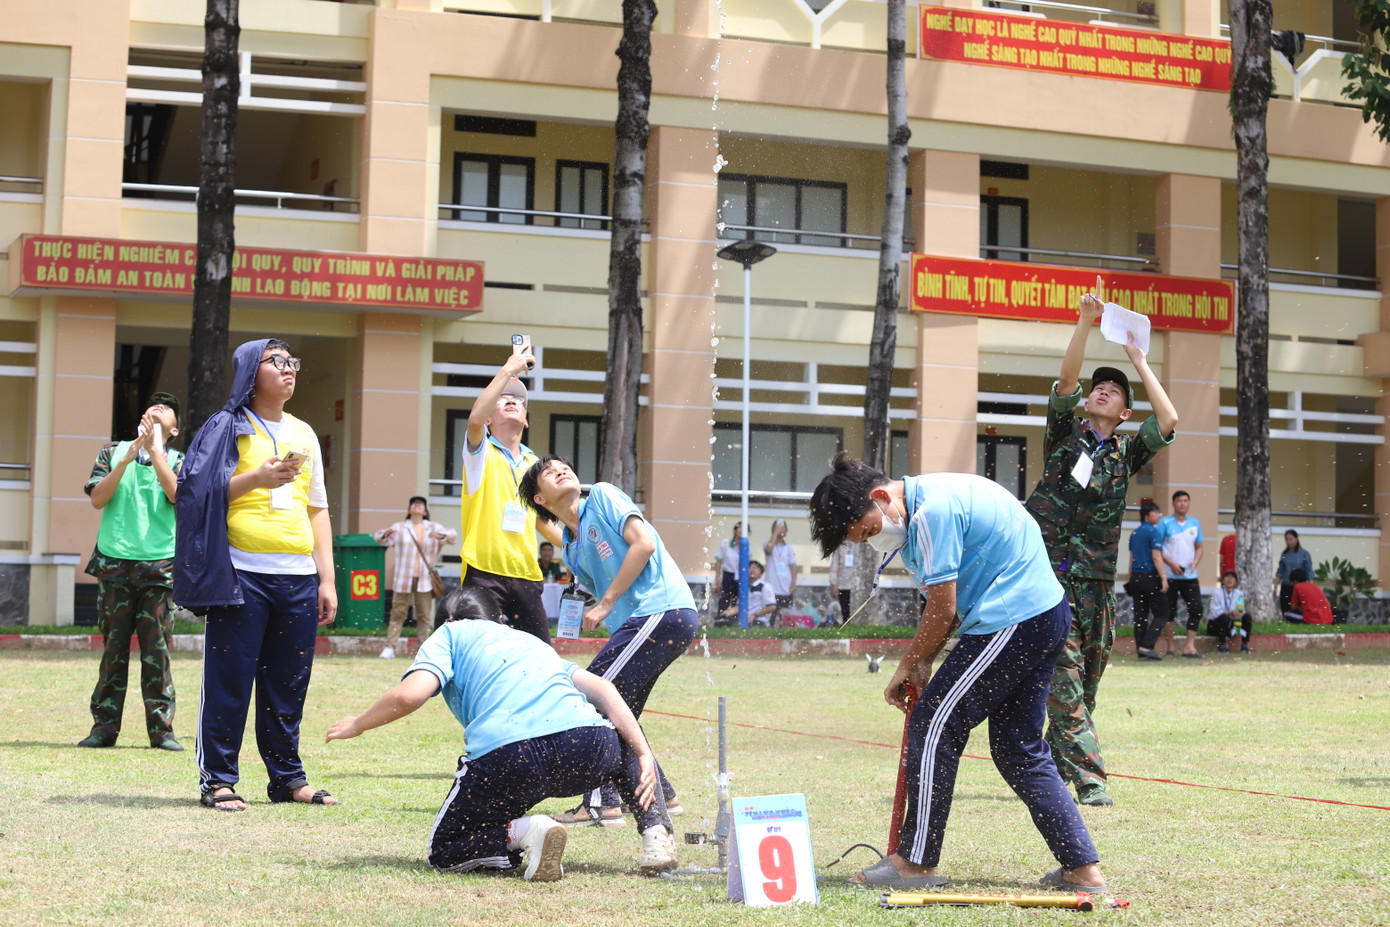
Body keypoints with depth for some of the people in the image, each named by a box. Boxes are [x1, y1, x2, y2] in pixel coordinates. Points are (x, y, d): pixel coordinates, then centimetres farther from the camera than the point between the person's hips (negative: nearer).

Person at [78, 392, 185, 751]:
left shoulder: (178, 461, 11)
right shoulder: (113, 452, 12)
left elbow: (177, 495, -10)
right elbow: (97, 499, 0)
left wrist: (153, 449, -15)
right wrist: (128, 459, -10)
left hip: (159, 565, -1)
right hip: (114, 562, 1)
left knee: (157, 650, -3)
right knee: (113, 647, 1)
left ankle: (161, 728, 0)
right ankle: (104, 726, 6)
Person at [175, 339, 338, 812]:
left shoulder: (304, 434, 18)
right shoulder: (229, 427, 4)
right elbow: (199, 491, -6)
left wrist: (327, 578, 13)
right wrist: (257, 477, -18)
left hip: (298, 577, 5)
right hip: (243, 573, -5)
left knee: (288, 683, 6)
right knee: (230, 680, -5)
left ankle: (287, 777, 16)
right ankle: (217, 780, 2)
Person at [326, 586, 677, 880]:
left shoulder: (450, 633, 24)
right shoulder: (532, 641, 36)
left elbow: (409, 695, 5)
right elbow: (599, 687, 20)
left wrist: (357, 725, 22)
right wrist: (643, 754, 15)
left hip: (505, 756, -4)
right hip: (586, 749, 4)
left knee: (443, 852, 18)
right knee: (627, 740, 38)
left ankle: (521, 833, -11)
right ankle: (655, 832, 13)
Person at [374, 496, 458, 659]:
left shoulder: (434, 528, 12)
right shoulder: (399, 528, 7)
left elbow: (453, 536, 7)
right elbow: (379, 539, 2)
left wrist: (442, 535, -15)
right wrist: (385, 534, -23)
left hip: (424, 579, 2)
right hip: (403, 579, -2)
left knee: (424, 615, 3)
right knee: (398, 613, -4)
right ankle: (390, 647, -4)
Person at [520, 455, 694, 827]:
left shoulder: (603, 496, 1)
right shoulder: (572, 551, 21)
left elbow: (643, 543, -10)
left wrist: (606, 605, -10)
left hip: (663, 609, -9)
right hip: (639, 620, 9)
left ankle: (601, 803, -9)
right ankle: (660, 795, 27)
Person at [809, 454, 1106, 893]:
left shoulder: (934, 510, -19)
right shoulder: (919, 511, 14)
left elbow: (942, 611, -15)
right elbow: (947, 602, 17)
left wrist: (907, 667, -2)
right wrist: (923, 664, 7)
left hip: (1013, 621, -11)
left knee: (934, 725, -5)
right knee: (1019, 749, 12)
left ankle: (917, 861, 2)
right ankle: (1082, 868, 12)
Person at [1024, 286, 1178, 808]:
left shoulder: (1126, 454, 13)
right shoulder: (1065, 433, 8)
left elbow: (1168, 421, -1)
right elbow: (1066, 379, -6)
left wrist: (1140, 363, 5)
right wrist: (1085, 324, -15)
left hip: (1097, 581, 4)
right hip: (1050, 570, -3)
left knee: (1087, 679, 7)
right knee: (1064, 675, -11)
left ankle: (1052, 767, 20)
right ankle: (1089, 778, -15)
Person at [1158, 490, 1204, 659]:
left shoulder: (1195, 523, 12)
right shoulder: (1164, 522, -2)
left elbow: (1199, 547, 18)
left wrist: (1195, 562, -3)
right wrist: (1171, 563, -16)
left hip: (1190, 575, 4)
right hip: (1170, 575, -4)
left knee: (1197, 608, -4)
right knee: (1169, 611, -1)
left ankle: (1189, 646, 0)